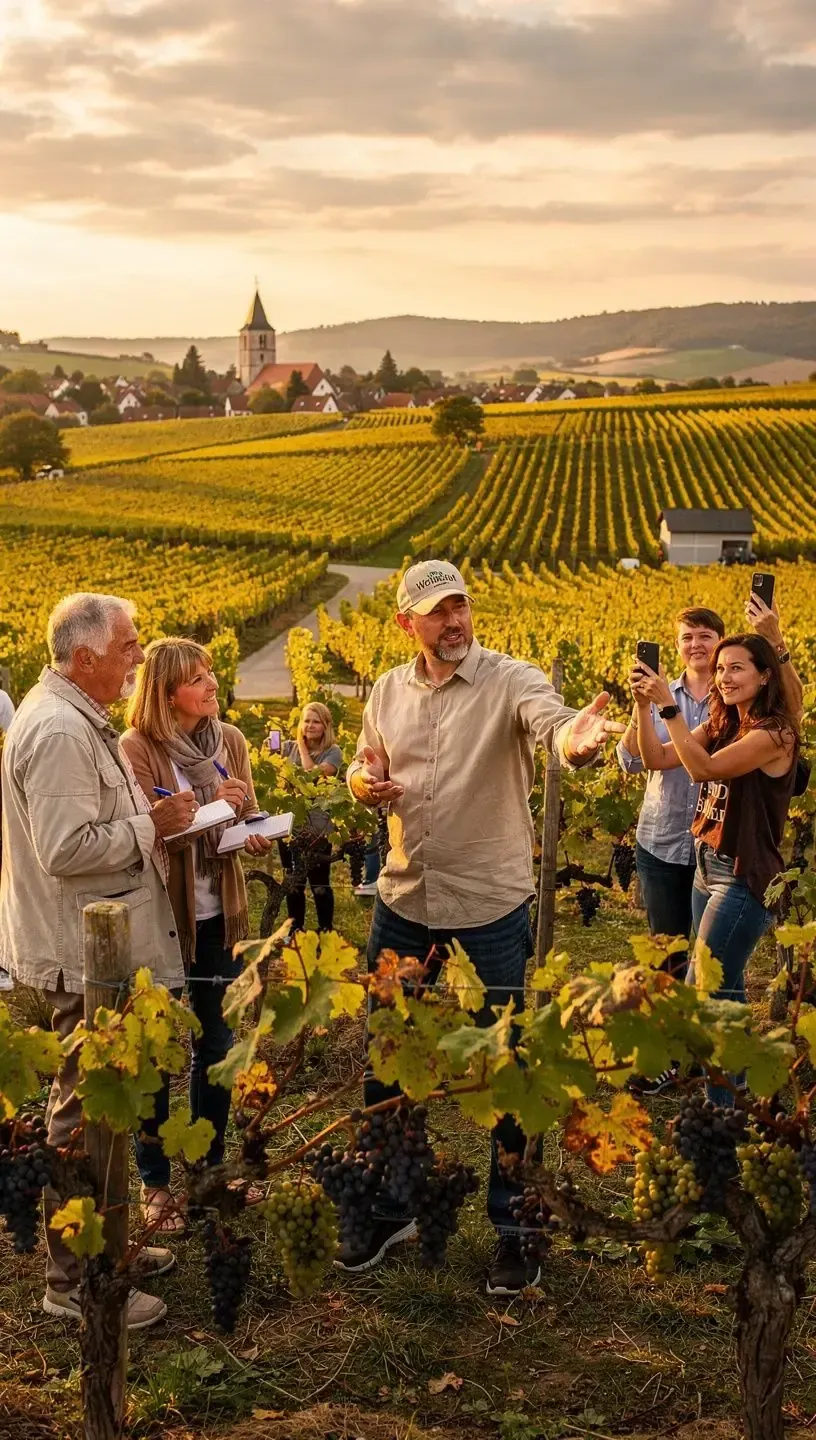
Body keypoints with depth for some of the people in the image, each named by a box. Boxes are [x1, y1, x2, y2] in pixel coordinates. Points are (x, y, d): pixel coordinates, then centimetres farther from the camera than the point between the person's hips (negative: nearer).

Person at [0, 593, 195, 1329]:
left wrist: (152, 815, 9)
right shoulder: (59, 731, -22)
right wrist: (153, 824, -17)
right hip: (87, 957, -11)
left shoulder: (77, 718, 13)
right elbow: (67, 850, -26)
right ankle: (73, 1282, 12)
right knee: (86, 1112, 0)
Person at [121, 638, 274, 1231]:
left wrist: (256, 832, -13)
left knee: (217, 1044, 16)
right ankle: (155, 1181, 22)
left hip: (219, 915, 5)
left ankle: (211, 1162, 34)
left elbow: (245, 818, 9)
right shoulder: (138, 748, -14)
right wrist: (208, 808, -29)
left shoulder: (230, 740, 2)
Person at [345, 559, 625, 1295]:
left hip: (491, 904, -5)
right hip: (404, 901, 5)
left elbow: (551, 721, -33)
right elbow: (365, 768, 16)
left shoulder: (511, 680, -13)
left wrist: (574, 738, -57)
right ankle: (390, 1208, 34)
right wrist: (362, 783, -9)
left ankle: (515, 1225, 24)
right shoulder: (387, 692, 5)